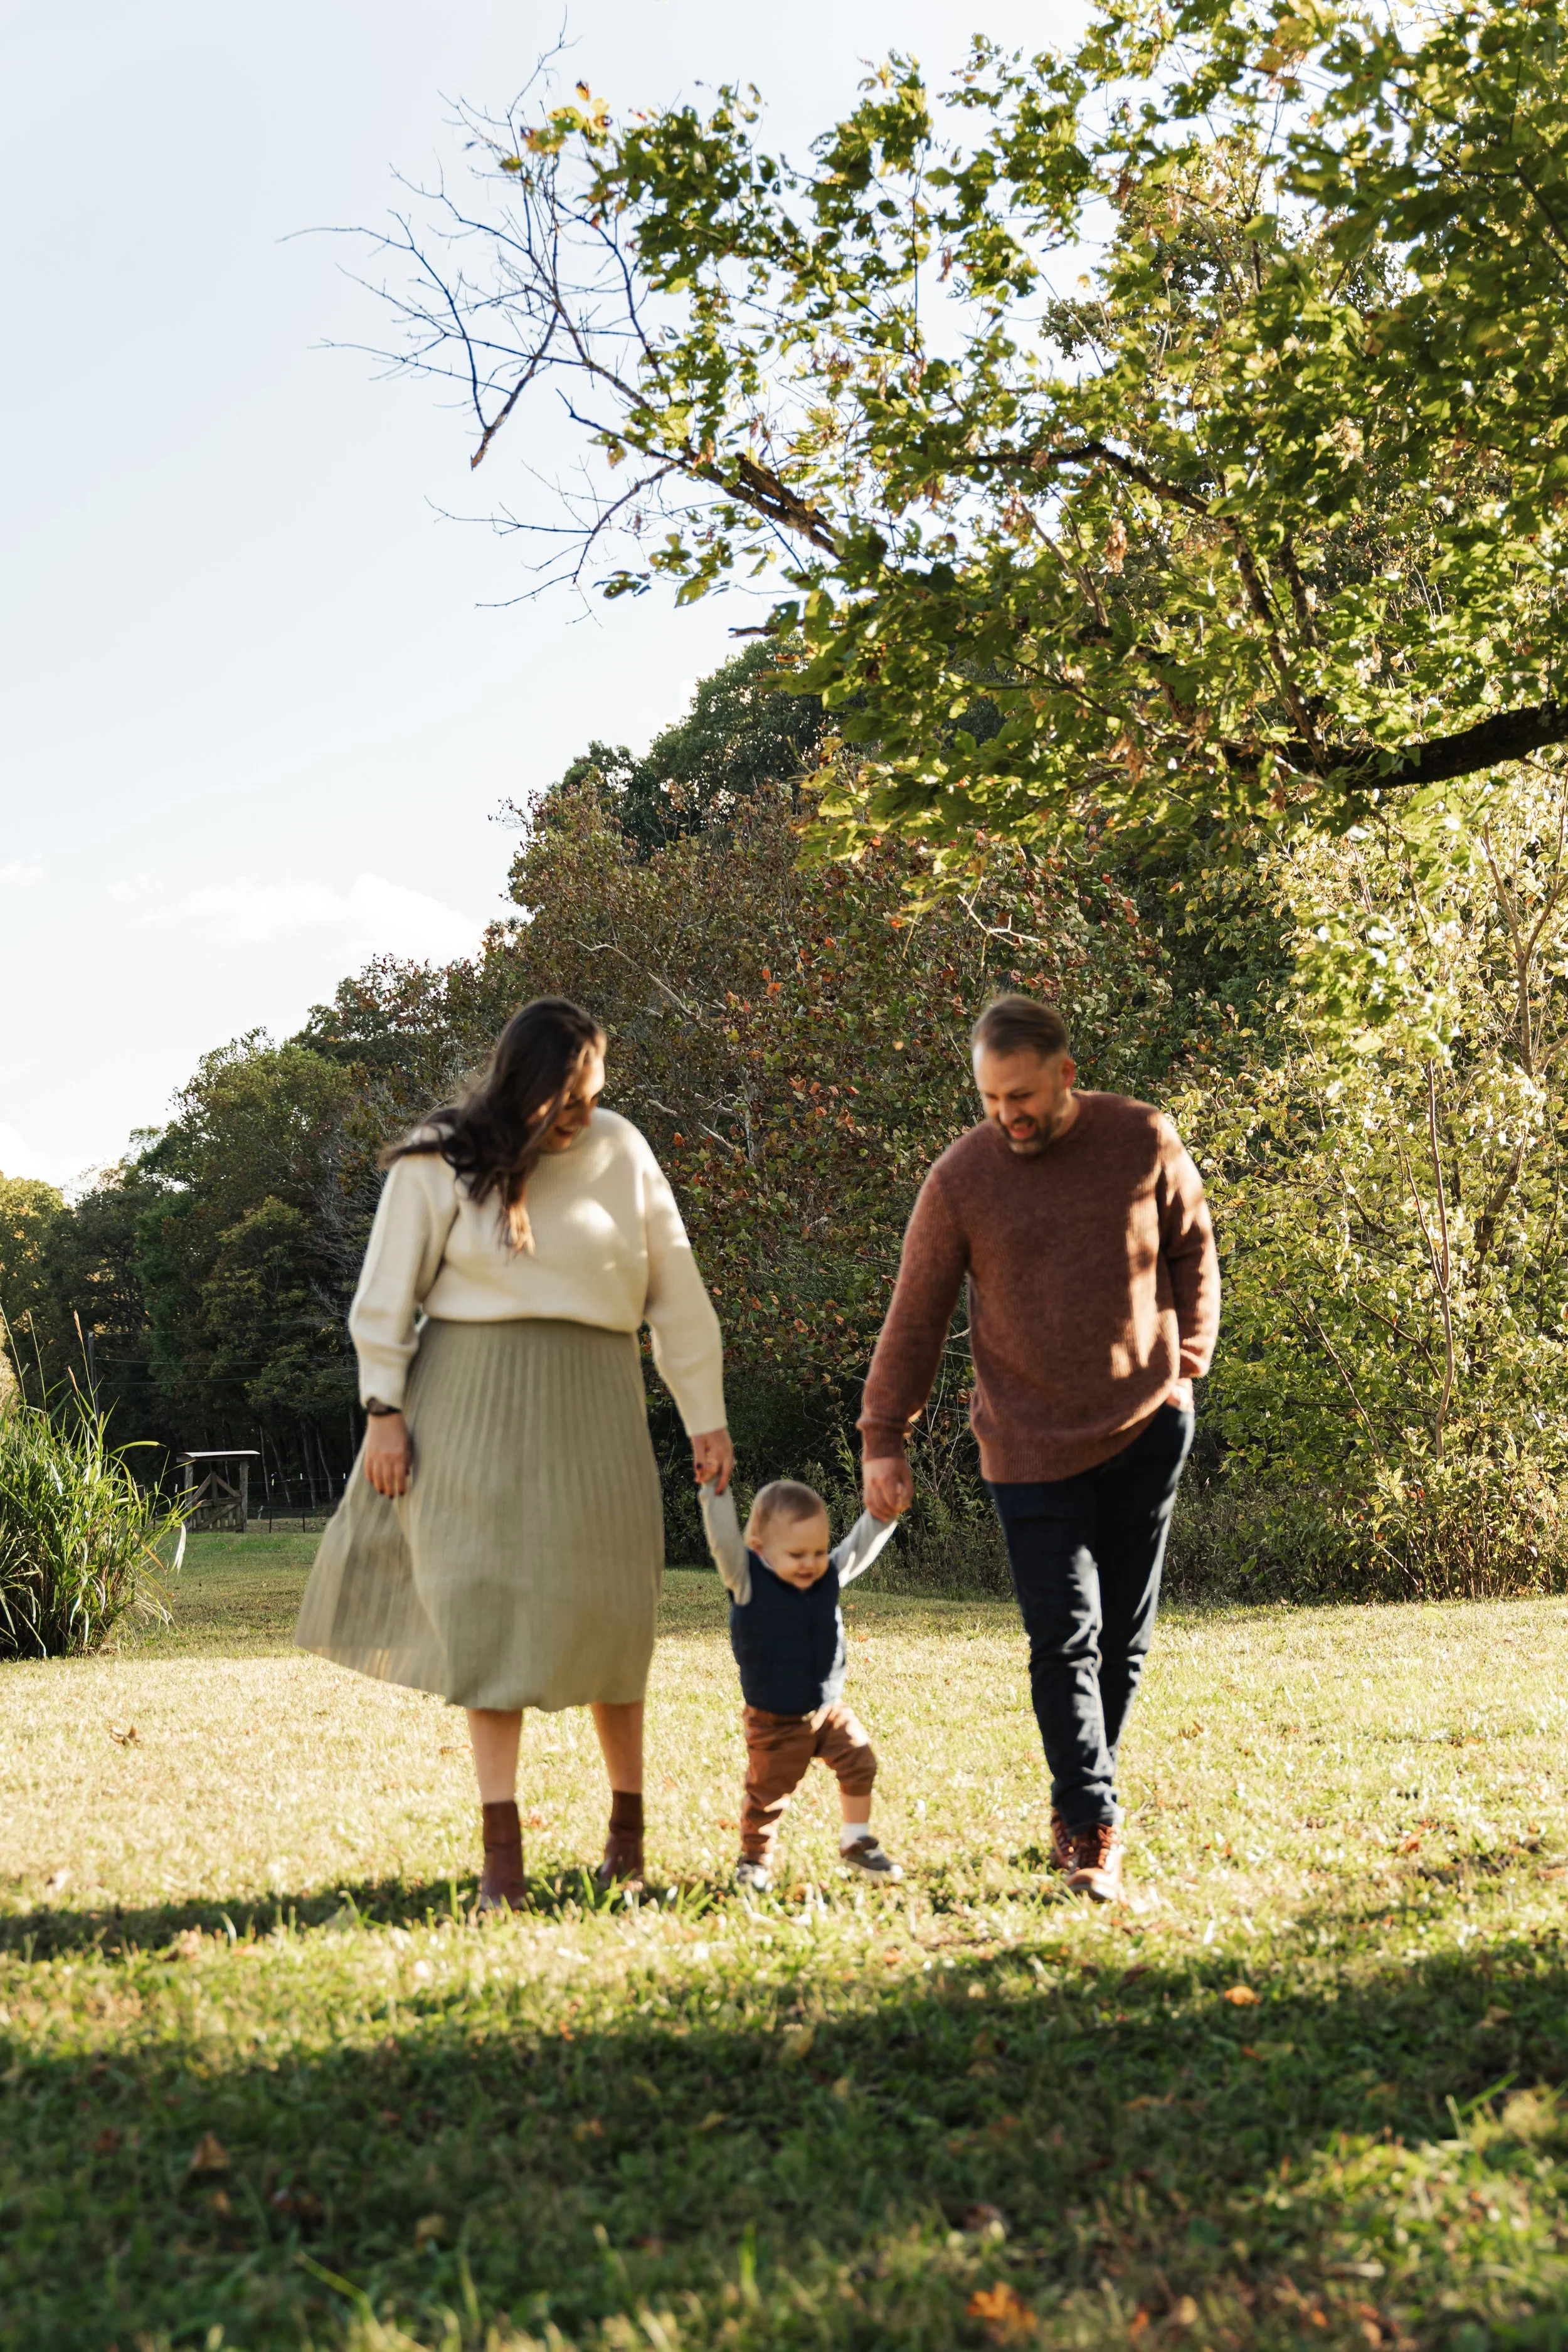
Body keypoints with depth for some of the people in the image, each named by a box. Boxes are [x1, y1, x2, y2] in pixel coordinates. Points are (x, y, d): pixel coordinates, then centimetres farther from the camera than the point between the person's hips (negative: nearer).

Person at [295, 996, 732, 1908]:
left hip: (591, 1403, 2)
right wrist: (383, 1410, -4)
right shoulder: (440, 1165, -2)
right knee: (486, 1604, -5)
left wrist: (705, 1416, 8)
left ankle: (629, 1824, 20)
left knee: (605, 1611, 4)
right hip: (472, 1398, -1)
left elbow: (677, 1292, 9)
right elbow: (386, 1295, 3)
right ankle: (502, 1849, 0)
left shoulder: (622, 1152, 4)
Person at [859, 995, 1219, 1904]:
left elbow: (1192, 1246, 14)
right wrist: (884, 1439, -1)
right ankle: (1093, 1830, -3)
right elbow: (916, 1316, 0)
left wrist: (1189, 1355, 5)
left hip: (1147, 1426, 2)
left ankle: (1084, 1793, 26)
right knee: (1065, 1639, -8)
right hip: (1032, 1444, -2)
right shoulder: (961, 1177, -6)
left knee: (1125, 1634, 9)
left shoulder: (1145, 1141, -3)